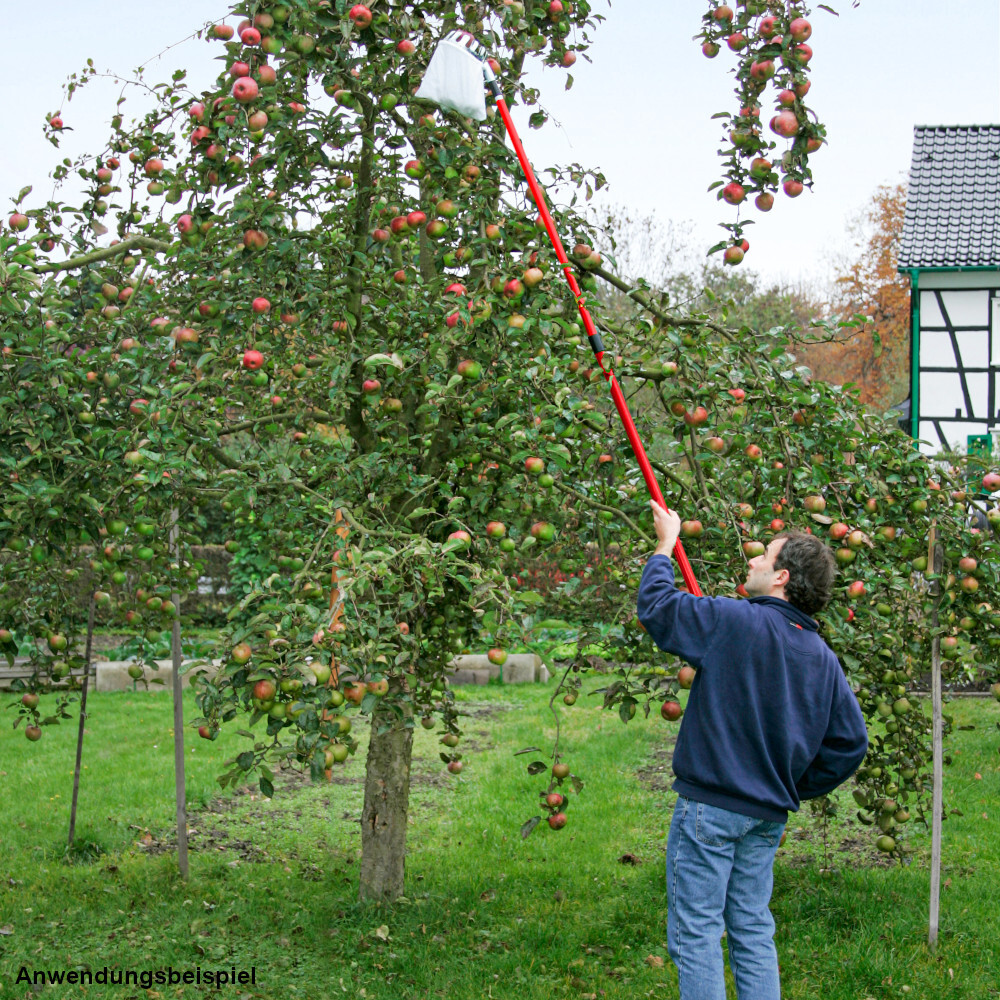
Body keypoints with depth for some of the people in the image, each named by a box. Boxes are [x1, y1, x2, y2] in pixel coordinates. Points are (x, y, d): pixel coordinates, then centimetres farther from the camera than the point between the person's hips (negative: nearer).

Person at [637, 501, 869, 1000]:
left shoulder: (736, 621, -15)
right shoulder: (823, 657, 4)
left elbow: (656, 605, -6)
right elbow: (850, 742, 5)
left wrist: (665, 546, 10)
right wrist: (797, 786, 16)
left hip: (711, 805, -7)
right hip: (769, 813, 7)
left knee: (695, 932, 1)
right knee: (752, 927, 16)